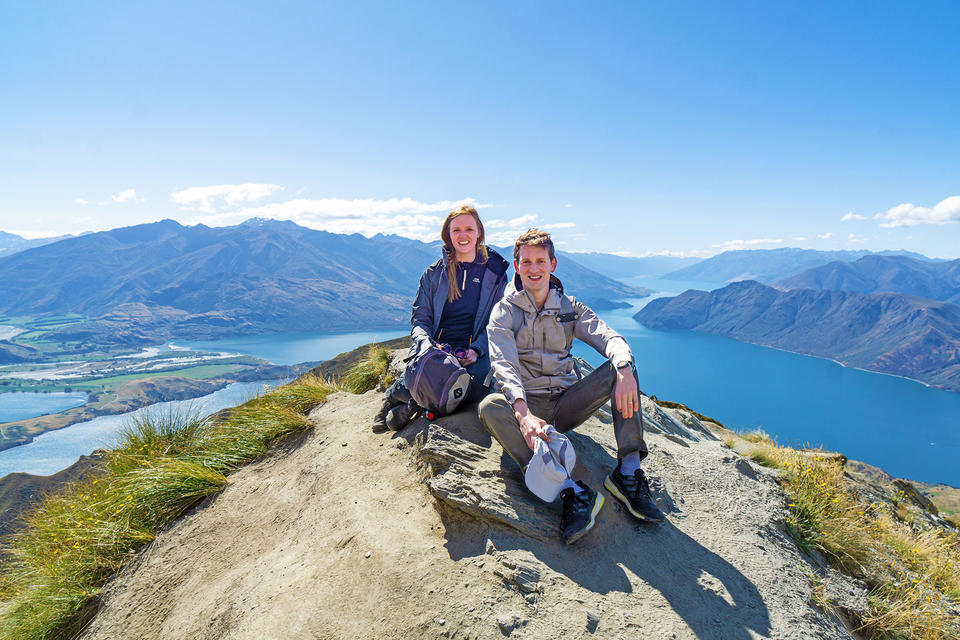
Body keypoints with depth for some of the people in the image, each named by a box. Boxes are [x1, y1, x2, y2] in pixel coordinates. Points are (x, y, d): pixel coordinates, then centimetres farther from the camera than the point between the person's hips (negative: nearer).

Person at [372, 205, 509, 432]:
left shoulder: (495, 273, 9)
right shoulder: (433, 274, 12)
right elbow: (420, 317, 10)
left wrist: (476, 350, -12)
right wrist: (424, 342, -14)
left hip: (475, 351, 0)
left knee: (478, 383, -35)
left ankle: (413, 402, -13)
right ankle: (397, 392, 3)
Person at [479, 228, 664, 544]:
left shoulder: (570, 308, 12)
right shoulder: (504, 311, 2)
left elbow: (609, 338, -5)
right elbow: (504, 365, -15)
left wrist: (624, 370, -30)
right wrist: (523, 412, -35)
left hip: (567, 403, 3)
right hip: (526, 406, -2)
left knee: (620, 366, -18)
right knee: (490, 407, -34)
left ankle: (629, 471, -26)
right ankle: (571, 490, -43)